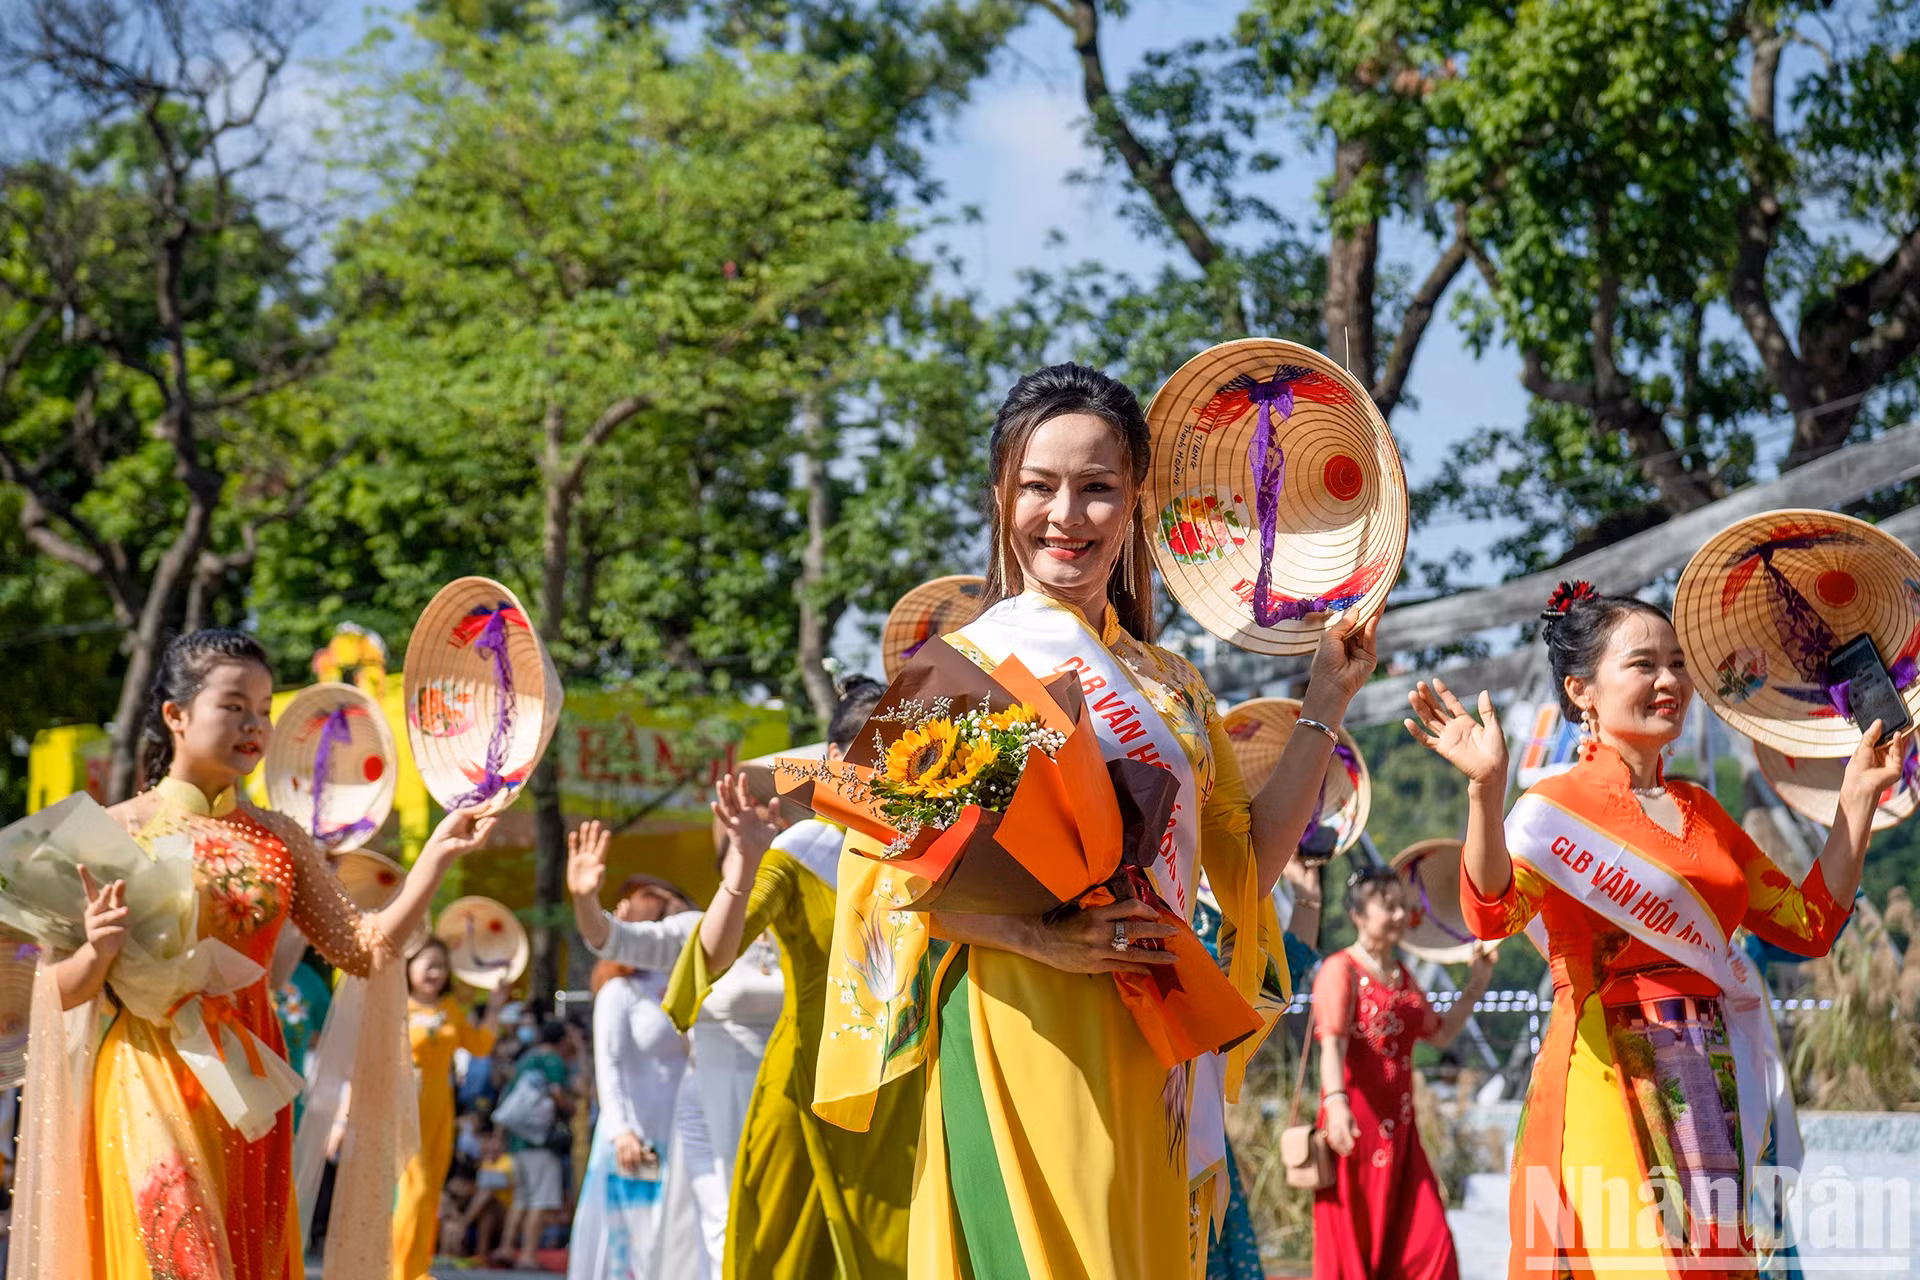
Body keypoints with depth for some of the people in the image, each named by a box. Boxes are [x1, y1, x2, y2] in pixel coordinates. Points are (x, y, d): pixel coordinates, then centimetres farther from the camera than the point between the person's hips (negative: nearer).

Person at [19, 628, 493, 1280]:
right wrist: (97, 954, -23)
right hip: (153, 1084, -4)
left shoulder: (281, 839, 10)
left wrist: (437, 855, -6)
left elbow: (364, 948, 3)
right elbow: (62, 992, -2)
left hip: (250, 1086, 4)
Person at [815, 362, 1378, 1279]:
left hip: (1156, 1051, 6)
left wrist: (1324, 704, 12)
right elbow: (890, 874, -7)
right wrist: (1040, 938, -20)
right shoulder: (967, 660, -1)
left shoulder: (1171, 686, 17)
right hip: (1027, 1037, -5)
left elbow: (1248, 863, 15)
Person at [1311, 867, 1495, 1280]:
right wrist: (1336, 1101, -38)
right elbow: (1332, 1042, -22)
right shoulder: (1340, 970, -7)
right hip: (1354, 1128, -7)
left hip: (1398, 1131, 7)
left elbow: (1441, 1033, 26)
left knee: (1431, 1245, -1)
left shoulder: (1401, 975, 17)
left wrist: (1476, 984, 17)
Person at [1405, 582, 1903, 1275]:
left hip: (1716, 1087, 6)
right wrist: (1486, 787, -36)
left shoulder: (1699, 810, 16)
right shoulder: (1560, 804, -4)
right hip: (1613, 1081, -6)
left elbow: (1810, 923, 18)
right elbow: (1491, 911, -22)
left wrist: (1859, 797, 15)